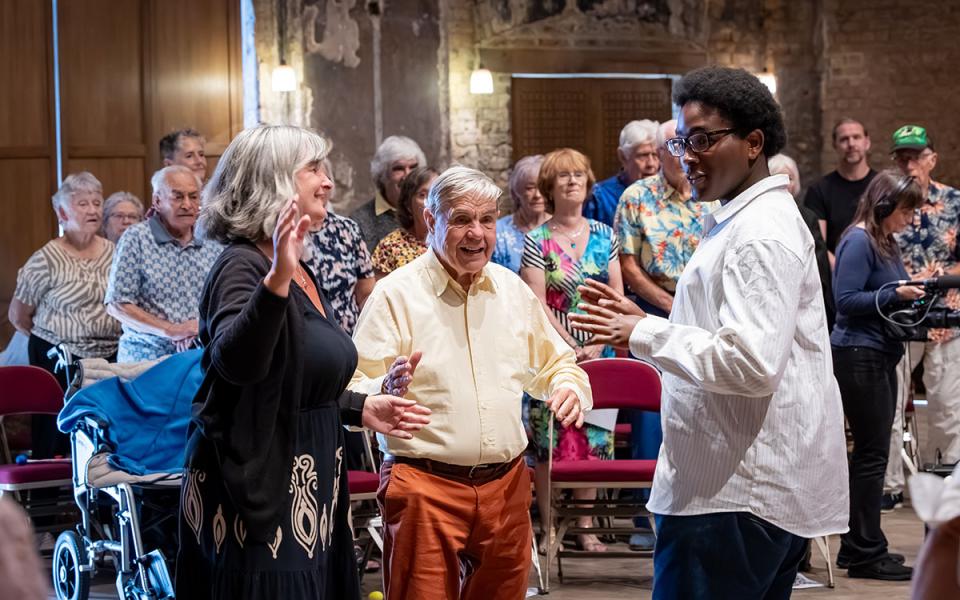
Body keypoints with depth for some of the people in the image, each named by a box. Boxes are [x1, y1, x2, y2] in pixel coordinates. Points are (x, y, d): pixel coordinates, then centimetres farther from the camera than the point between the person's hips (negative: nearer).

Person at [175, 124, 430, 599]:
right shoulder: (242, 267, -14)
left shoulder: (302, 274, 14)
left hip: (307, 494, 9)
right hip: (259, 496, -9)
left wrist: (361, 409, 16)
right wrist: (276, 280, -44)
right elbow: (235, 363, -34)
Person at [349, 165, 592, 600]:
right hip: (424, 486, -5)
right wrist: (386, 389, -33)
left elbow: (554, 365, 21)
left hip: (505, 484, 5)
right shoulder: (395, 294, -6)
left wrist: (569, 386, -2)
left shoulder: (513, 290, 11)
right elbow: (352, 394, -11)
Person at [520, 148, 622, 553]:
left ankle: (585, 525, 11)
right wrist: (572, 349, -13)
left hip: (597, 351, 3)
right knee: (549, 438, -3)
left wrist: (596, 345, -6)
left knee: (593, 436, 4)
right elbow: (537, 304, -8)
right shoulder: (537, 241, -2)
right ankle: (549, 527, 3)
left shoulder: (604, 237, 8)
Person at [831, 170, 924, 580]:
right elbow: (846, 300, -20)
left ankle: (856, 547, 21)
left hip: (879, 357, 10)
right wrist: (894, 294, -22)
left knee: (871, 452, 13)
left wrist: (911, 297, 3)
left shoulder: (886, 243, 15)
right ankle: (867, 554, -2)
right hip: (859, 356, -10)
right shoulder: (859, 242, -13)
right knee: (872, 453, -7)